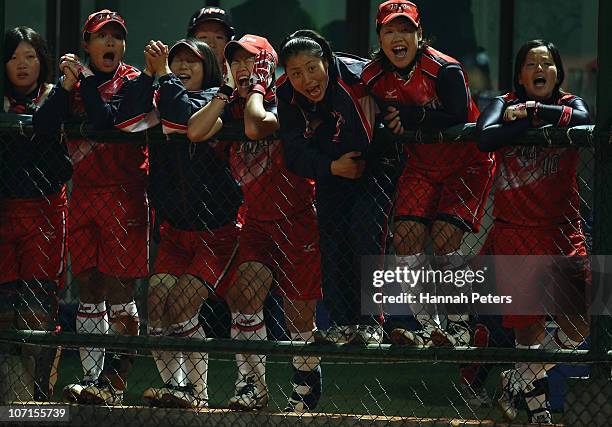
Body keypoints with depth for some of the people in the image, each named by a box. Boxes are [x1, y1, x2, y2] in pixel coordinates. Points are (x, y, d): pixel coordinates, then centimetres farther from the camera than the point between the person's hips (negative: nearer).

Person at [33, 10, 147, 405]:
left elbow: (111, 120, -19)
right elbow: (43, 126, -2)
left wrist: (86, 80, -16)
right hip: (84, 193, 5)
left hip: (123, 195, -5)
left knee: (119, 289, -8)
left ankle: (114, 384, -5)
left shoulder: (132, 81, -1)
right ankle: (91, 379, 7)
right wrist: (67, 85, -12)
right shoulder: (75, 81, 12)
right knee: (89, 289, 5)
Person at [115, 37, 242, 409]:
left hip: (216, 228, -5)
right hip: (175, 225, 5)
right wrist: (148, 74, -12)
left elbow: (184, 114, -26)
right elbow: (127, 121, -10)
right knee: (156, 305, -8)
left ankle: (196, 391, -1)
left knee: (180, 308, -12)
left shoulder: (215, 98, -5)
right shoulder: (161, 99, 9)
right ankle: (174, 385, 0)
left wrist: (164, 75, -17)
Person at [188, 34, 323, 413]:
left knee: (300, 315, 3)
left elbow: (256, 127, -31)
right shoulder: (234, 108, 8)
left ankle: (305, 393, 22)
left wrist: (256, 88, -15)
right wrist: (227, 93, -7)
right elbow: (195, 131, -8)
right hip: (257, 221, 5)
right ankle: (253, 387, -13)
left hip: (296, 221, -5)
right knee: (244, 296, -17)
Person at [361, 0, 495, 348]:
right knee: (406, 236, -11)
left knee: (444, 236, -19)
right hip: (421, 167, 5)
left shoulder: (445, 70, -23)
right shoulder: (375, 77, -7)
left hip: (467, 165, -5)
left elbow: (460, 121, -33)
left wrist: (413, 116, -34)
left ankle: (459, 325, -8)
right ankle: (428, 327, -3)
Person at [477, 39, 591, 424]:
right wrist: (536, 122, -17)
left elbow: (581, 118, -18)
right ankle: (534, 392, 22)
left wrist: (532, 110, -13)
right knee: (528, 326, -1)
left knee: (579, 324, -8)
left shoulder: (569, 103, 7)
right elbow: (486, 138, -16)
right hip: (514, 230, -1)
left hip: (562, 231, 1)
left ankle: (520, 379, 14)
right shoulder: (504, 105, 6)